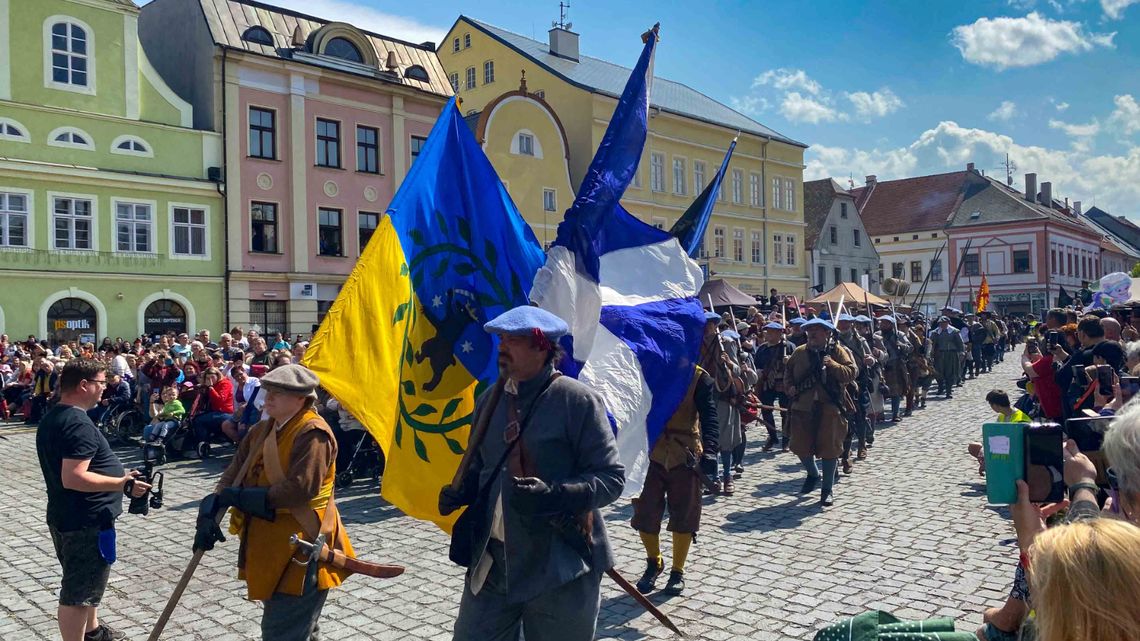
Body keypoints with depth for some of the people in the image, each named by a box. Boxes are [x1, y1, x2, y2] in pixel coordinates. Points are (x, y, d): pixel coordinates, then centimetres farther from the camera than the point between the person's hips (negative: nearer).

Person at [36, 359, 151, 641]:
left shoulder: (51, 417, 9)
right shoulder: (79, 423, -24)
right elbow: (73, 478, -31)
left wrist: (117, 476, 24)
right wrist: (123, 484, -29)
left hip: (65, 515, 11)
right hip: (86, 521, -11)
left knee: (82, 582, 26)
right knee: (79, 590, 0)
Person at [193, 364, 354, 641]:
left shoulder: (312, 433, -19)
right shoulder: (262, 430, 9)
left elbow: (301, 489, -28)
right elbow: (233, 473, 5)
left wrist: (240, 496, -20)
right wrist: (209, 512, -12)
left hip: (301, 548, -9)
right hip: (270, 544, 9)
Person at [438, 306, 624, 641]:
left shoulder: (578, 400, -11)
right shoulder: (489, 401, 8)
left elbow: (611, 477, -12)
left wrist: (555, 496, -26)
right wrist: (461, 492, 2)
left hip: (560, 568, -5)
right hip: (492, 563, 5)